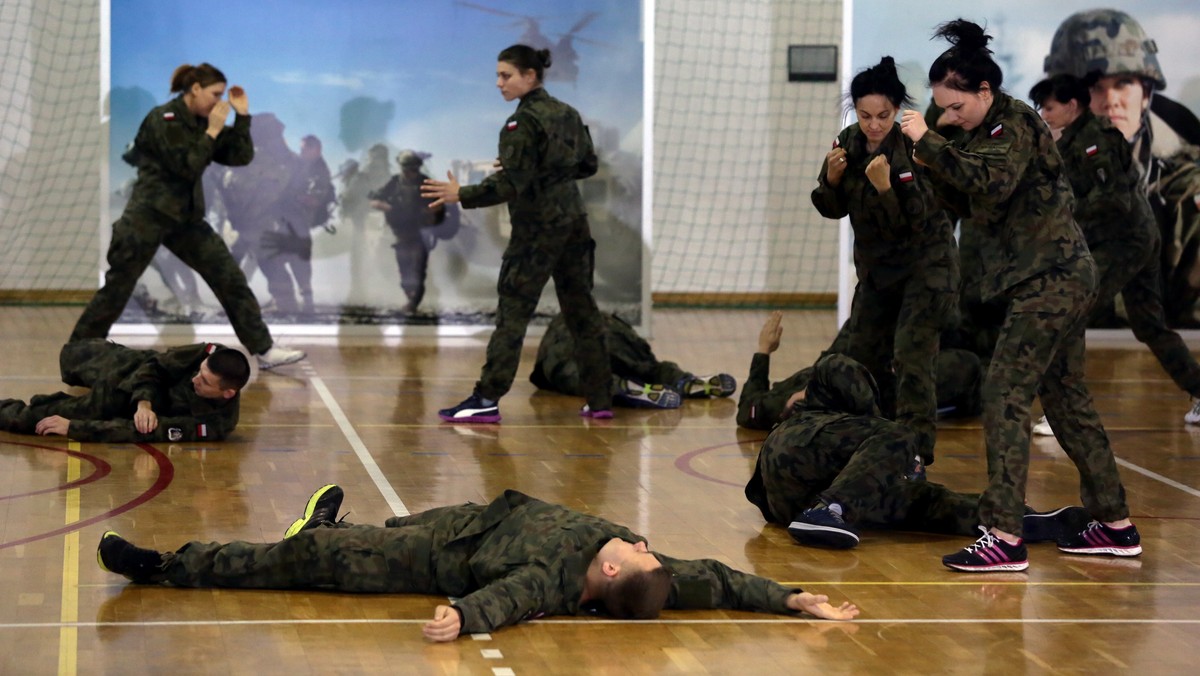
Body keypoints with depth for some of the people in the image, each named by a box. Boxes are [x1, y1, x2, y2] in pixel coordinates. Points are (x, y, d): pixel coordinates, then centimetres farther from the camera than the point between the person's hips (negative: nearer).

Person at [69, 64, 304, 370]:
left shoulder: (201, 122, 8)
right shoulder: (163, 120, -13)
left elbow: (241, 156, 3)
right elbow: (187, 166, -21)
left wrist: (242, 115, -4)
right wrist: (212, 131, -17)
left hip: (186, 218, 7)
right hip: (148, 216, -6)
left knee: (230, 278, -3)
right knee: (117, 288, 1)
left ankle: (264, 350, -2)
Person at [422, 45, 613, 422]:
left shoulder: (523, 123, -14)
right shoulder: (567, 114, 10)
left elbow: (512, 185, -20)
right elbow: (588, 165, 17)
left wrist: (462, 196, -21)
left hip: (538, 228, -8)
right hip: (574, 222, 8)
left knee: (513, 312, -5)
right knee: (582, 311, 11)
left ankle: (487, 400, -5)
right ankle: (600, 399, 12)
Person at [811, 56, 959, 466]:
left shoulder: (913, 150, -22)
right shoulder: (849, 143, -3)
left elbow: (915, 220, -25)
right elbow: (833, 210, 4)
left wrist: (885, 187, -40)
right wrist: (831, 179, -16)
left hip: (925, 263, -7)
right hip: (875, 265, 7)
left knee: (911, 351, -18)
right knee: (863, 354, 13)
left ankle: (916, 444, -16)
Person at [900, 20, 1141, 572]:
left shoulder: (1013, 124, -12)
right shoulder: (995, 129, 17)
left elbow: (992, 183, -29)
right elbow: (966, 197, 16)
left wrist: (929, 144, -27)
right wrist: (932, 161, -1)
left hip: (1048, 280, -10)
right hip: (1062, 278, 10)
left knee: (1004, 397, -13)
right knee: (1066, 399, 15)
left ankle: (1005, 537, -17)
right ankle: (1116, 526, 22)